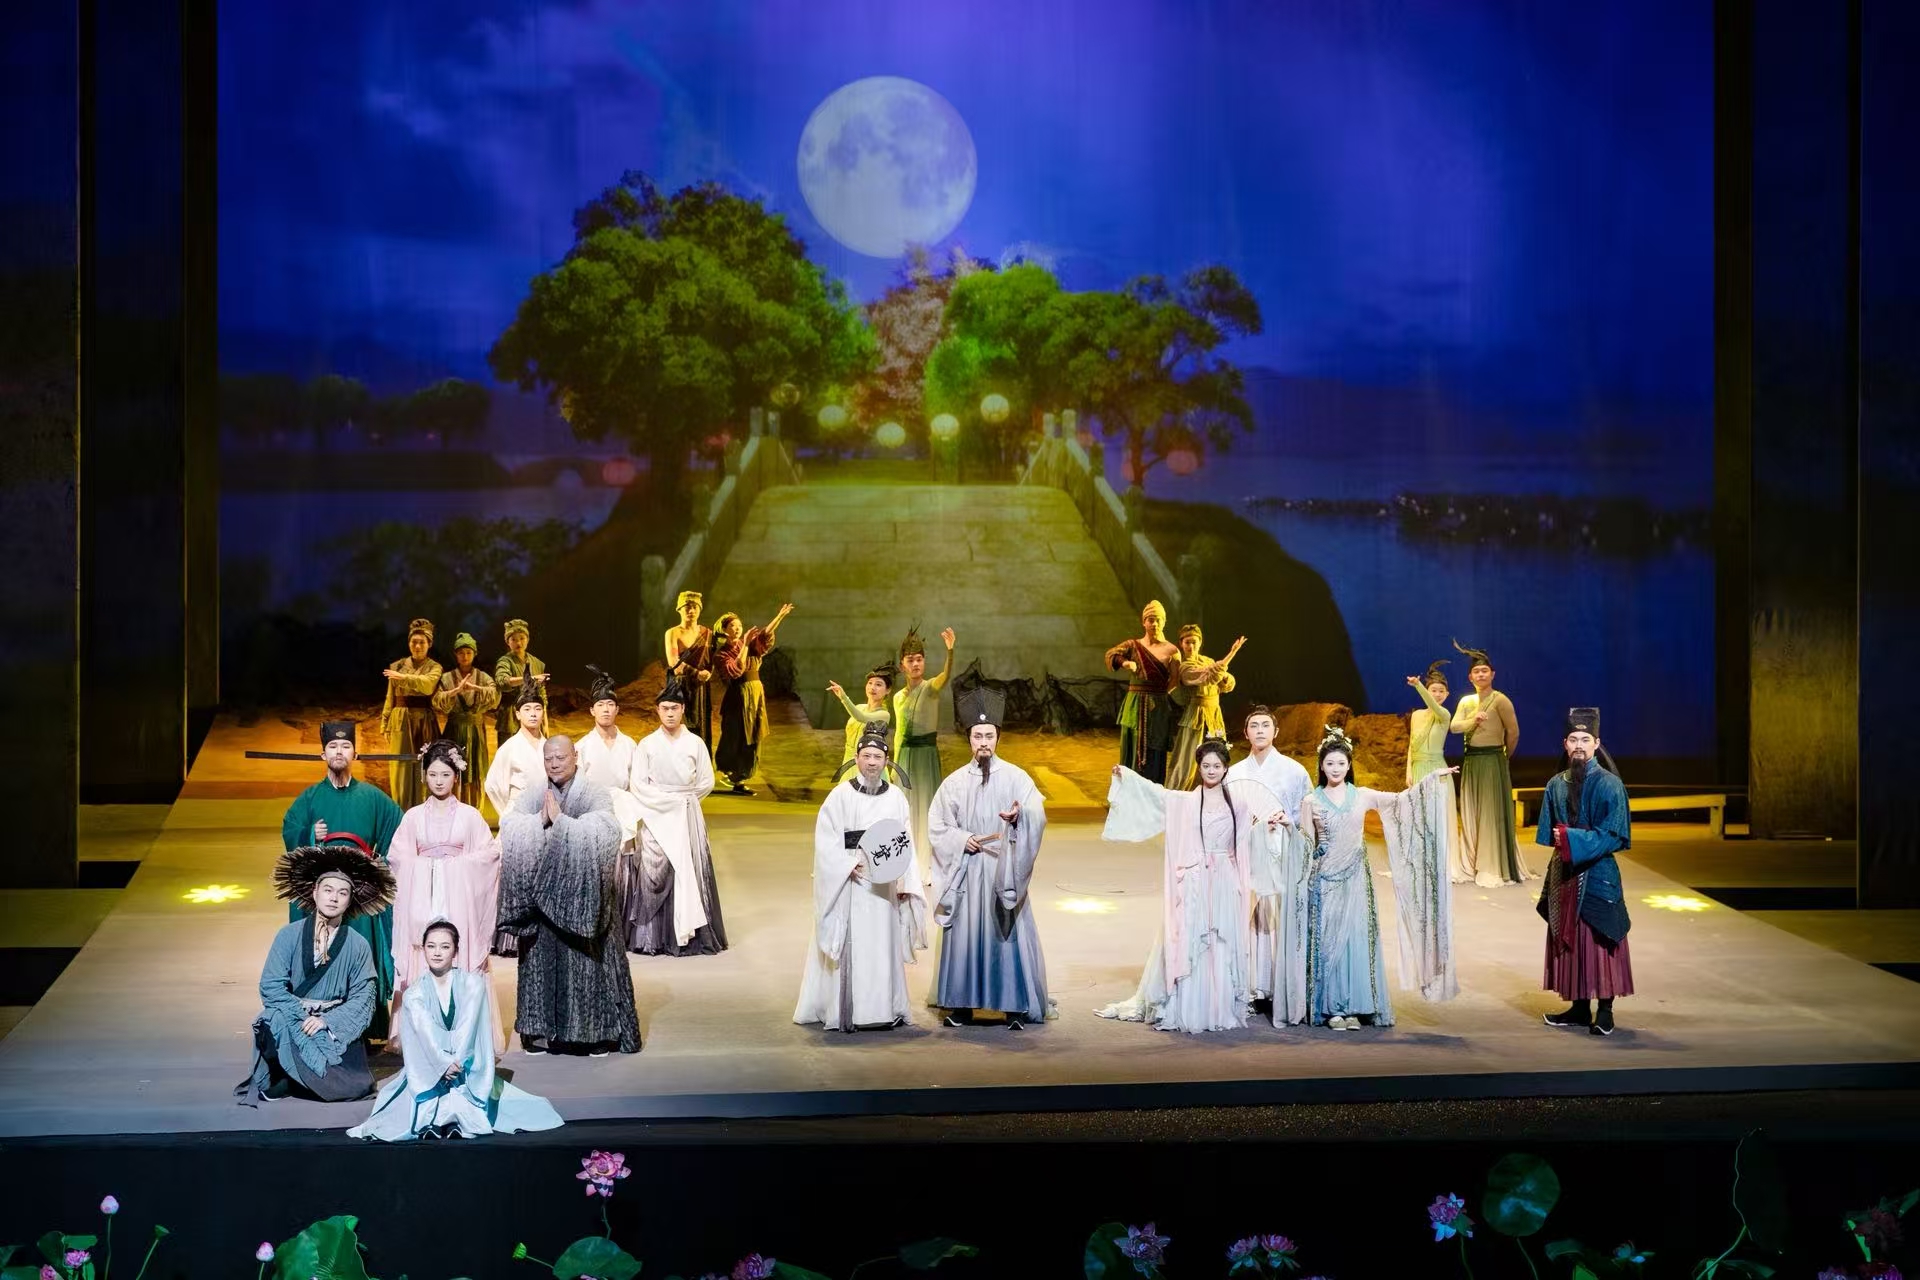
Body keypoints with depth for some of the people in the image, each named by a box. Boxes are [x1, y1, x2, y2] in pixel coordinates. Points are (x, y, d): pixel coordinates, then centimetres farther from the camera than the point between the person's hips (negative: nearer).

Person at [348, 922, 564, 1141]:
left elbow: (468, 1028, -9)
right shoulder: (414, 995, 3)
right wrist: (444, 1064, -25)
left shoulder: (473, 984, 0)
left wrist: (454, 1062, -21)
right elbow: (426, 1034, -11)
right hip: (428, 1073, 0)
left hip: (467, 1071, 0)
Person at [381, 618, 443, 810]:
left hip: (425, 724, -2)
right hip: (400, 723, 2)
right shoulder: (397, 666, 10)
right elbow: (390, 699, 11)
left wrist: (404, 677, -29)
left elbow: (428, 685, -19)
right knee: (401, 770, 1)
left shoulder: (434, 668, 4)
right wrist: (385, 726, 6)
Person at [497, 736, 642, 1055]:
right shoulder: (533, 796, 7)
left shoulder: (595, 794, -2)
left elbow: (604, 832, -19)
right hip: (542, 893, 3)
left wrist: (560, 820, -20)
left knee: (587, 959, 0)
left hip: (583, 892, -2)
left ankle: (597, 1029, 8)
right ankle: (541, 1028, 13)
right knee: (542, 957, 4)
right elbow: (509, 827, -8)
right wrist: (540, 820, -23)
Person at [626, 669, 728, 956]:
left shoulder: (695, 743, 3)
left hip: (687, 818, 1)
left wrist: (683, 798, 2)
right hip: (656, 818, 0)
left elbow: (707, 783, 6)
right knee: (655, 871, -7)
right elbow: (638, 783, -3)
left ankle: (690, 934, 0)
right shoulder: (647, 745, 2)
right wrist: (668, 799, -6)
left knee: (689, 872, -3)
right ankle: (654, 937, -4)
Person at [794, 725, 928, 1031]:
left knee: (884, 945, 7)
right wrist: (849, 865, -18)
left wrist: (906, 883, 0)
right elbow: (825, 838, -7)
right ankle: (843, 1011, 0)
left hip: (885, 885, 3)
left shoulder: (896, 797, 7)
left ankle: (885, 1008, 14)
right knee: (850, 945, -4)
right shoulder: (841, 795, -3)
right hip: (850, 881, -3)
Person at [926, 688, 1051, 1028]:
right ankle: (962, 1004, 9)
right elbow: (936, 826, 7)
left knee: (1009, 935, -3)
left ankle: (1015, 1005, 2)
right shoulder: (954, 782, 7)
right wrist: (963, 840, -10)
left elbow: (1038, 816, -11)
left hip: (1005, 870, -1)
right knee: (965, 933, 1)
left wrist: (1019, 814, -33)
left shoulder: (1016, 777, 2)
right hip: (966, 871, 2)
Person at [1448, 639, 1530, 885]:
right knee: (1471, 814, 9)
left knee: (1492, 814, -3)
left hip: (1492, 761, -6)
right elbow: (1455, 726, -5)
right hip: (1471, 762, 6)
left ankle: (1496, 868, 1)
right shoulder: (1466, 701, 9)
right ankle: (1474, 864, 16)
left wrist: (1504, 756, 5)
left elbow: (1513, 732, -8)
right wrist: (1473, 721, -24)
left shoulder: (1500, 700, -9)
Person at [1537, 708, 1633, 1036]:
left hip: (1598, 875, -5)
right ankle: (1579, 1007, 18)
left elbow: (1614, 835, -13)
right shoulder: (1557, 785, 7)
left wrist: (1573, 839, -19)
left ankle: (1605, 1010, 6)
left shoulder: (1609, 784, -8)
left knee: (1600, 942, -2)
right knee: (1569, 939, 9)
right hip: (1564, 875, 5)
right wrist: (1560, 843, -5)